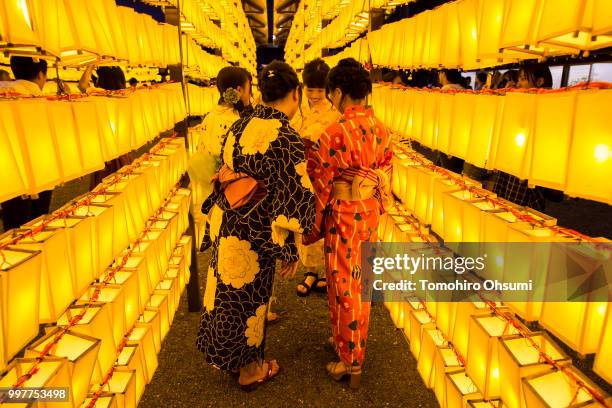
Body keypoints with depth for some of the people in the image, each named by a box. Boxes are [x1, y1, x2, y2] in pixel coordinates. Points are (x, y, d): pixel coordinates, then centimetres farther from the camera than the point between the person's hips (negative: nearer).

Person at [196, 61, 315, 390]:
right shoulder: (287, 139, -20)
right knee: (247, 300, 13)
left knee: (227, 293, 23)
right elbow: (294, 199, -20)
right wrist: (288, 249, -10)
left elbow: (223, 174, 9)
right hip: (252, 236, -7)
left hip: (223, 223, 7)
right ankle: (249, 369, 38)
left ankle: (226, 356, 48)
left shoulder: (239, 126, 2)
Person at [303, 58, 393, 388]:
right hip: (370, 212, 7)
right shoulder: (381, 129, 0)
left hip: (343, 215, -7)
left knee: (343, 284, 9)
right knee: (360, 281, 21)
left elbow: (320, 187, -15)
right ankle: (348, 338, 43)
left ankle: (350, 360, 26)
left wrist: (310, 230, -4)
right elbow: (386, 173, 7)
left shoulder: (334, 134, -20)